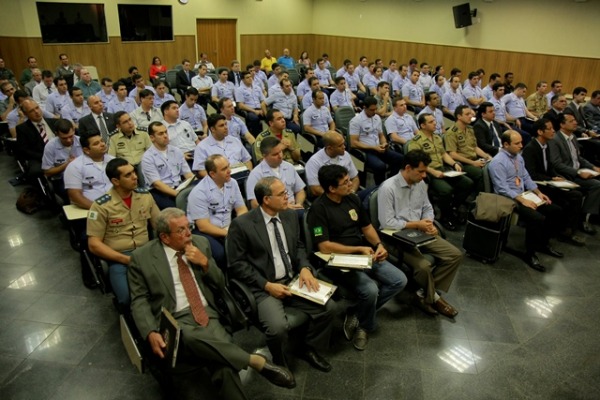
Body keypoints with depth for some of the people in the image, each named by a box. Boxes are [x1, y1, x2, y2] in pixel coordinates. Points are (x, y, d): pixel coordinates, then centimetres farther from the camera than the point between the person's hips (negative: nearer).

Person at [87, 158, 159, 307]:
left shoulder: (145, 196, 7)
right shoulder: (101, 206, -6)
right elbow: (94, 244, -6)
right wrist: (127, 259, -15)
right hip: (119, 259, -3)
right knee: (130, 299, -30)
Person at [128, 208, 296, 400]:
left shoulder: (200, 243, 11)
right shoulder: (141, 257, 2)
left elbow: (221, 284, 15)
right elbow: (139, 301, 0)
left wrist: (205, 263, -4)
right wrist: (151, 333, -17)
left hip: (206, 314, 2)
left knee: (224, 367, -29)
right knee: (191, 338, -38)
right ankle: (256, 360, -31)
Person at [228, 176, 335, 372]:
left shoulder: (290, 216, 5)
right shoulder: (241, 224, -12)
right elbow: (237, 265, -10)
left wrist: (305, 268, -6)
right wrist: (267, 285, -17)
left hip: (293, 281, 6)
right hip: (263, 287, -5)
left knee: (328, 306, -12)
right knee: (278, 327, -29)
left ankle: (309, 348, 16)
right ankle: (279, 361, 8)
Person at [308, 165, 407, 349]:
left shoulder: (353, 199, 7)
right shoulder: (319, 208, -15)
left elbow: (367, 227, 16)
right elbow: (324, 247, -20)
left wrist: (379, 245, -4)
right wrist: (359, 249, -18)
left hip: (365, 255, 8)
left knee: (399, 280, -4)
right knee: (370, 290, -29)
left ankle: (355, 313, 4)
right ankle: (364, 326, 6)